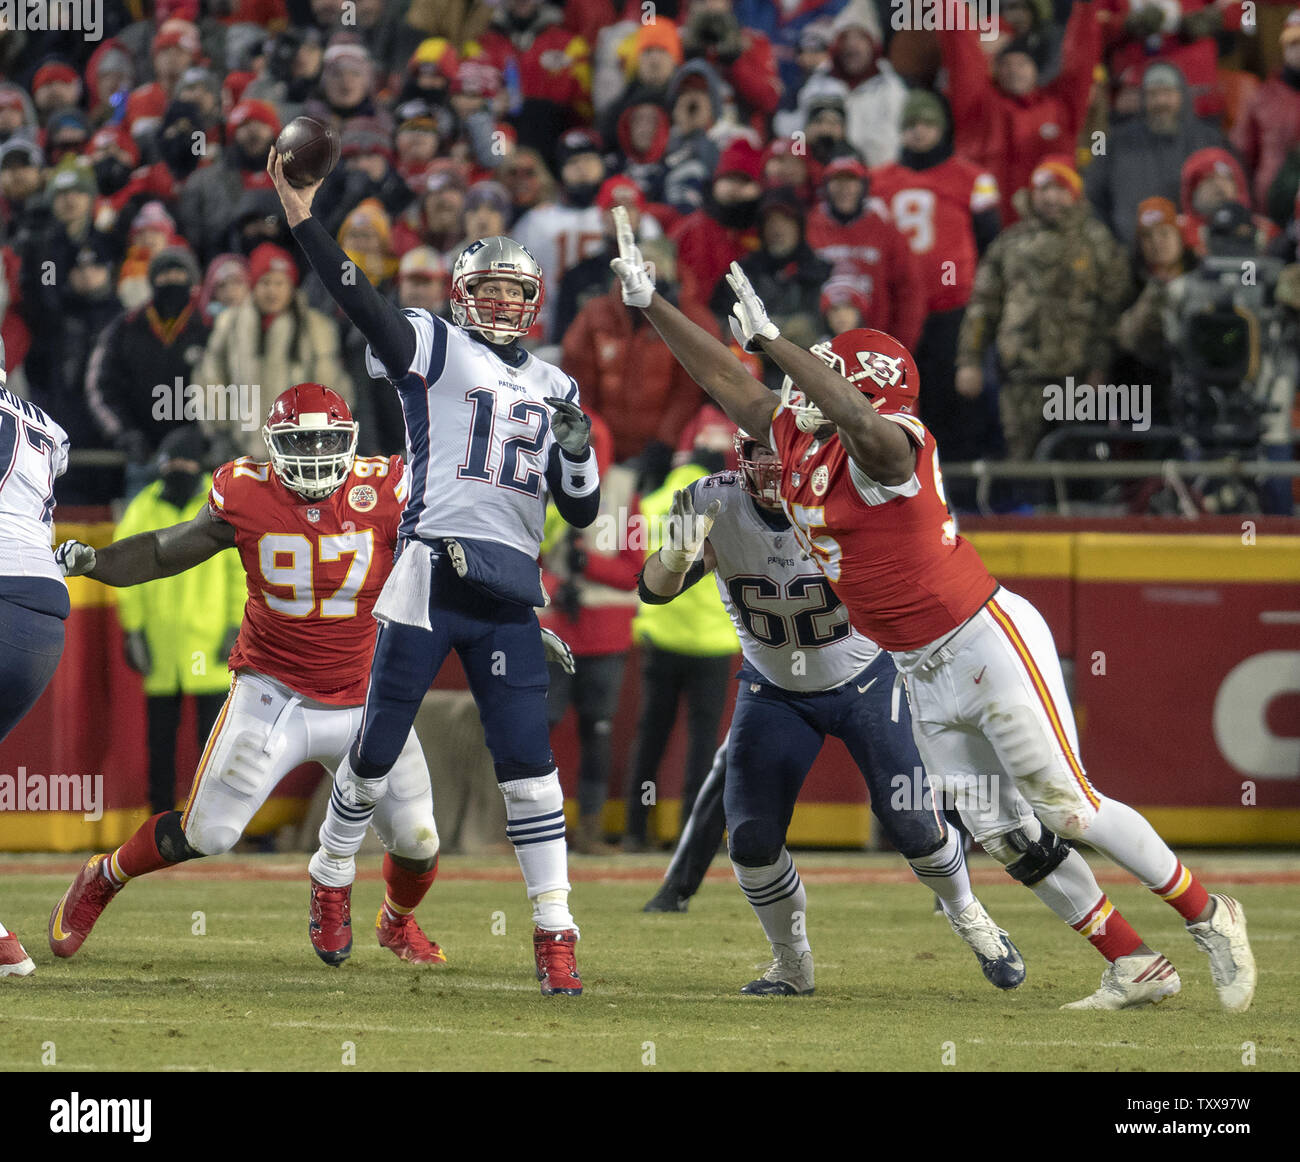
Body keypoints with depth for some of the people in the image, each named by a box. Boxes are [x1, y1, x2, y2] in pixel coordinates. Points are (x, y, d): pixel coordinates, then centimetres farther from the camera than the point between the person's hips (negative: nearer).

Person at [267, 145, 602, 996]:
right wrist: (303, 220, -23)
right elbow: (360, 302, -12)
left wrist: (577, 447, -1)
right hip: (434, 568, -3)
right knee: (380, 740, 3)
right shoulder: (434, 349, 5)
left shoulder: (555, 389, 18)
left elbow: (581, 512, 19)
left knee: (528, 760, -3)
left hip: (511, 589, 3)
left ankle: (556, 935, -2)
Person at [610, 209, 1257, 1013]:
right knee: (1005, 838, 6)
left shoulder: (890, 442, -18)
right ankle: (1134, 969, 12)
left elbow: (861, 419, -42)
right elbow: (724, 378, 13)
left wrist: (771, 338, -42)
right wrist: (650, 303, 9)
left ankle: (1208, 916, 7)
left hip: (989, 644, -9)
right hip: (925, 678, 9)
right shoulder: (797, 440, 7)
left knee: (1067, 808, -8)